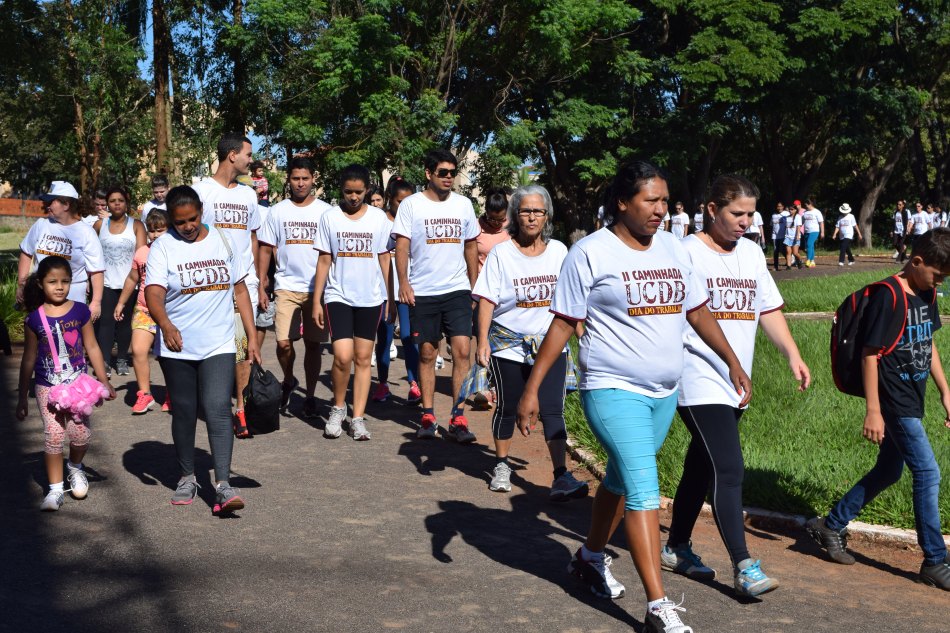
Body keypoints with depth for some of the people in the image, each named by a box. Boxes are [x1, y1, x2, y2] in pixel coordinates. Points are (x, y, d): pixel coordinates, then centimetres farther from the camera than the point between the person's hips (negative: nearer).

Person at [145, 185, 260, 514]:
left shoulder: (222, 240, 6)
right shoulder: (163, 247, -4)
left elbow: (240, 289, 11)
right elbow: (153, 293, -17)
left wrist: (252, 336, 7)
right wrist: (166, 324, -37)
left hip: (218, 346, 0)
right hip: (176, 348, 0)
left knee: (218, 410, -11)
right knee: (184, 412, 10)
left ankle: (223, 485, -14)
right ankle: (187, 478, 27)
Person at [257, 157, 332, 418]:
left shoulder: (326, 211, 3)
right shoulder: (278, 211, 6)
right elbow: (266, 249, 7)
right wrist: (260, 287, 1)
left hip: (318, 288, 0)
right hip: (286, 286, 0)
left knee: (313, 344, 5)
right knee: (283, 342, -7)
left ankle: (310, 396, 18)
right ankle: (288, 381, 22)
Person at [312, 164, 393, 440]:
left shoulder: (379, 218, 4)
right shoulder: (330, 217, 2)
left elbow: (384, 259, 9)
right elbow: (324, 261, 4)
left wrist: (390, 298, 7)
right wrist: (316, 301, 1)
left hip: (371, 298, 1)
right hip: (338, 296, -1)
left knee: (363, 358, 5)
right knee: (343, 356, -14)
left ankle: (358, 419, 11)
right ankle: (338, 407, 10)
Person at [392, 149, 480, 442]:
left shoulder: (463, 204, 8)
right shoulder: (411, 205, -1)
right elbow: (402, 245, -3)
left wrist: (474, 284, 14)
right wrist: (403, 282, -13)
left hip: (457, 290, 2)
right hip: (422, 292, -1)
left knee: (462, 350, -9)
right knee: (427, 354, 6)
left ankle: (458, 419, -5)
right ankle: (428, 416, 16)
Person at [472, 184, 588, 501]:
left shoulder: (558, 251, 5)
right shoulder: (501, 254, -3)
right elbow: (486, 301, -6)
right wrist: (482, 342, -13)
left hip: (550, 345, 1)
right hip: (508, 344, -1)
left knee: (552, 410, -8)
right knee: (507, 407, 10)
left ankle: (561, 476, -9)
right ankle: (502, 466, 28)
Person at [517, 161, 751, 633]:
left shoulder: (672, 249, 7)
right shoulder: (591, 253, -10)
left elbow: (698, 312, 16)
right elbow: (562, 324, -8)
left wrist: (733, 362, 15)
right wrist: (532, 387, -10)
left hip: (663, 393, 6)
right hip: (613, 391, -6)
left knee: (621, 479, 19)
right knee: (644, 488, -13)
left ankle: (591, 558, 41)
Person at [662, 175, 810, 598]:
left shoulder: (751, 253, 13)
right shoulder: (687, 253, -9)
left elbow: (769, 309, 17)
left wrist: (792, 354, 6)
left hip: (736, 384, 7)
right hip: (701, 383, -7)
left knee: (701, 468, 15)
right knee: (729, 469, -13)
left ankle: (676, 549, 27)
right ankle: (743, 566, -9)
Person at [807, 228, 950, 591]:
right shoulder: (887, 298, -18)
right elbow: (870, 354, -18)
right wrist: (873, 411, -19)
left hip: (912, 401, 9)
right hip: (894, 403, -9)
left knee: (888, 471, 16)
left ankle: (831, 526, 30)